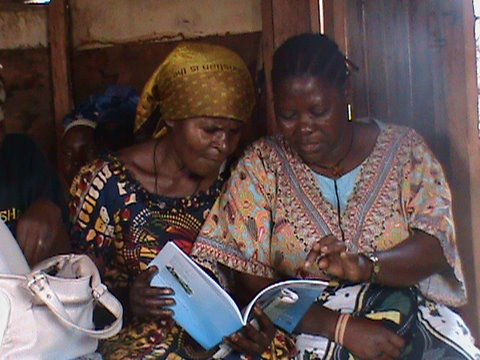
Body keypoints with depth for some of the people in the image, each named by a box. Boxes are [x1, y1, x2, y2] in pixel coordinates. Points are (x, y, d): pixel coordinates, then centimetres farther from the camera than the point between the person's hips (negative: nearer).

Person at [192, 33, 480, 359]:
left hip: (416, 320, 2)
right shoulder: (260, 166, 0)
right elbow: (251, 286, -5)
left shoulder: (404, 149, 3)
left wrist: (366, 266, -25)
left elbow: (436, 246, -5)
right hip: (309, 331, -1)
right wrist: (342, 327, -17)